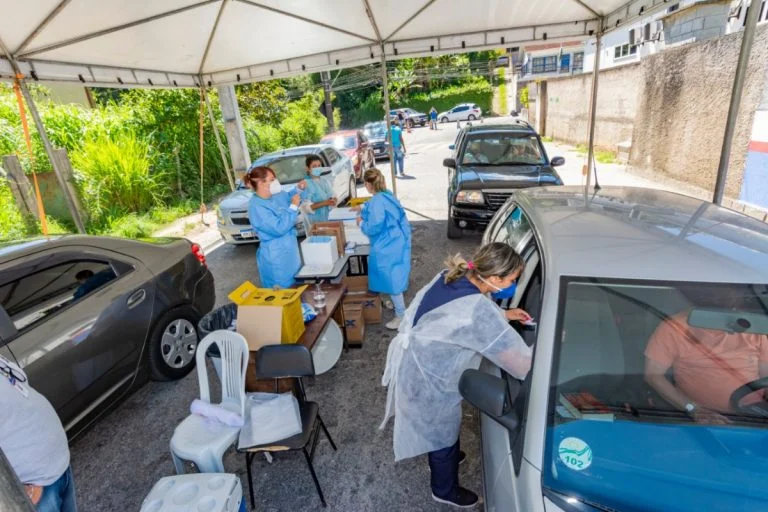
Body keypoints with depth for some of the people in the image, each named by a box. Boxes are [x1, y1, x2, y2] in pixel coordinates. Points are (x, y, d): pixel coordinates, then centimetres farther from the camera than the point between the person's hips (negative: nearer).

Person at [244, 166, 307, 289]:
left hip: (291, 249, 9)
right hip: (276, 256, -9)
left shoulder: (277, 195, 2)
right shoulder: (256, 207, -22)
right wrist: (293, 207, -23)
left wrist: (299, 189, 4)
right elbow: (279, 228, -28)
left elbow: (289, 197, 25)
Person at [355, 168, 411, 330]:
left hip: (388, 247, -10)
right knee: (393, 277, 25)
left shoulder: (377, 201, -23)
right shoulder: (386, 196, 8)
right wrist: (362, 208, 47)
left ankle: (401, 316, 9)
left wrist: (361, 223, -6)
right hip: (396, 243, 10)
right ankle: (397, 302, 42)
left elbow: (374, 227, -26)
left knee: (391, 279, 0)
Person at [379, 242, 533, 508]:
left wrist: (504, 314, 6)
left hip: (418, 363, 8)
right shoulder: (478, 312, -36)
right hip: (429, 381, -8)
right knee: (443, 433, 20)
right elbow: (523, 364, -27)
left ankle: (444, 456, 63)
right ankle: (445, 491, 48)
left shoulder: (451, 276, -11)